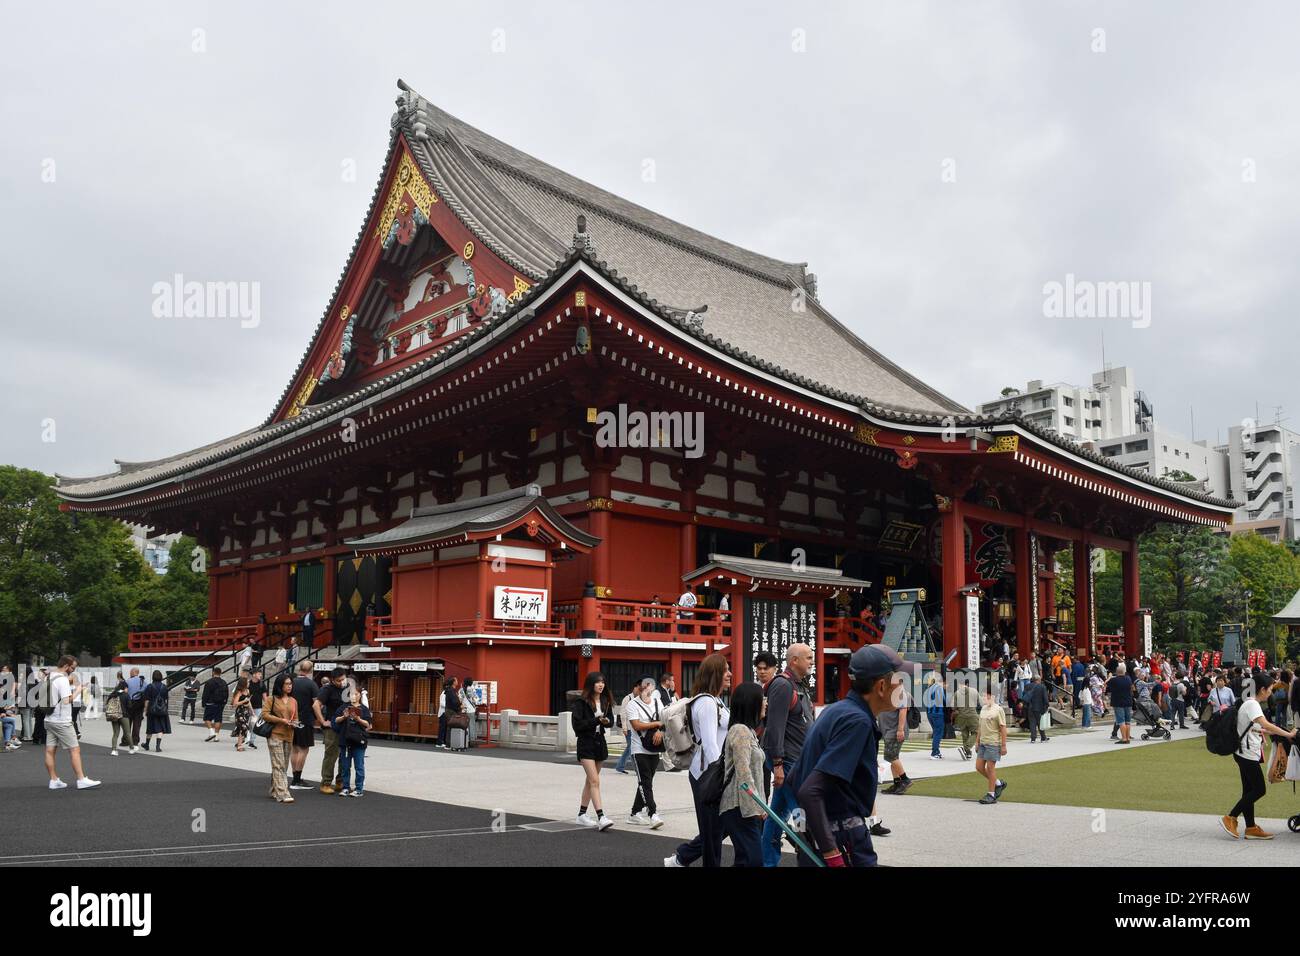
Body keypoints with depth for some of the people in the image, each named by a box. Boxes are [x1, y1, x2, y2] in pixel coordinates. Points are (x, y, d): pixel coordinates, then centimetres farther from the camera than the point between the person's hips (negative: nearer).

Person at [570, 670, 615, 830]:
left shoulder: (605, 701, 7)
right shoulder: (581, 702, -12)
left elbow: (611, 721, 12)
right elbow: (577, 724, -16)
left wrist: (606, 721, -11)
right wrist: (596, 721, -21)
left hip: (600, 741, 7)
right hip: (586, 743, -7)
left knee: (590, 780, 14)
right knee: (595, 781, -13)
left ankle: (582, 814, 25)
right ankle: (601, 817, -18)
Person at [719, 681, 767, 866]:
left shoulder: (748, 730, 18)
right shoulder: (740, 730, -13)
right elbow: (743, 773, -19)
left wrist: (759, 805, 17)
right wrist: (756, 807, -18)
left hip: (748, 806, 10)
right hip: (740, 807, -10)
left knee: (746, 858, 8)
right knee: (752, 859, -14)